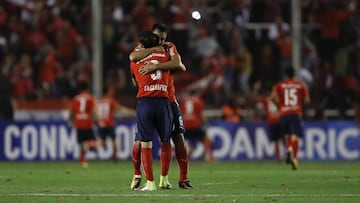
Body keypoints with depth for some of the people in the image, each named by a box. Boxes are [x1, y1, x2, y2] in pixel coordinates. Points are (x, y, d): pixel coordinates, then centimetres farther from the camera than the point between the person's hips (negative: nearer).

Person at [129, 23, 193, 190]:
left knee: (178, 137, -2)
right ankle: (137, 175, 16)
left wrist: (155, 66, -33)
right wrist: (154, 49, -20)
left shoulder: (170, 48, -1)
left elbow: (177, 65, -23)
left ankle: (183, 178, 4)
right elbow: (133, 57, -25)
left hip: (168, 100, 1)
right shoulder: (142, 48, 1)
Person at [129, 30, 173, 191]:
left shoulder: (134, 62, 11)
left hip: (144, 101, -1)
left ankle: (150, 182, -6)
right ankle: (164, 179, 22)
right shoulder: (165, 56, 11)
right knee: (166, 142, 19)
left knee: (145, 144, 1)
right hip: (163, 101, 1)